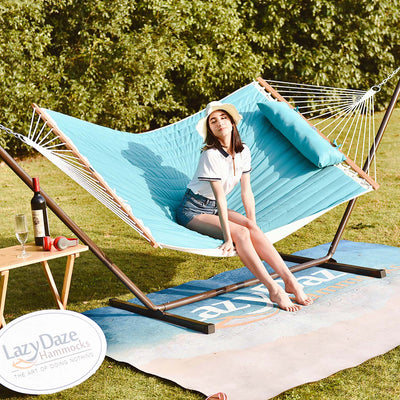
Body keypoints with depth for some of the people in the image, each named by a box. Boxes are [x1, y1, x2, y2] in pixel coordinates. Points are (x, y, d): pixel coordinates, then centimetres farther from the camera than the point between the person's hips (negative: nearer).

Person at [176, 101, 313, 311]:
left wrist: (254, 227, -5)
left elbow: (247, 192, 1)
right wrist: (228, 238, -29)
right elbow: (220, 198, -27)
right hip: (193, 210, -6)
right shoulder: (211, 155, -22)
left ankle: (289, 280, -26)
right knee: (240, 232, -27)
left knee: (250, 227, -22)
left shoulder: (243, 152, -1)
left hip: (213, 208, 6)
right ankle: (274, 290, -31)